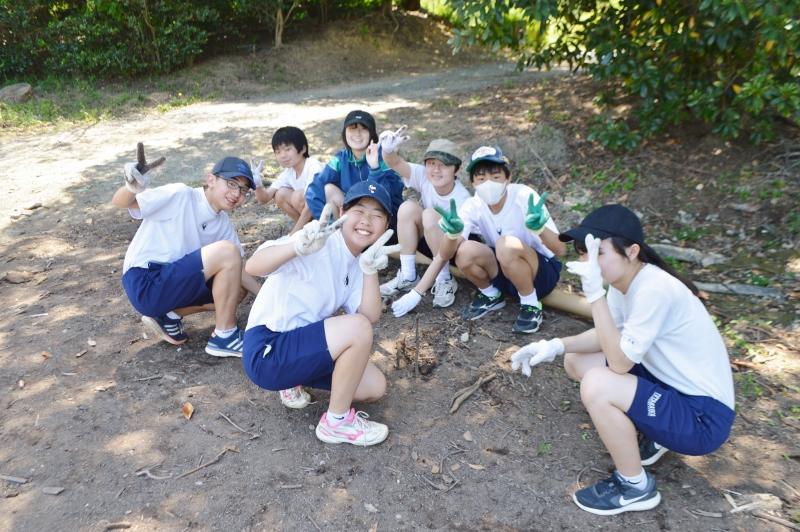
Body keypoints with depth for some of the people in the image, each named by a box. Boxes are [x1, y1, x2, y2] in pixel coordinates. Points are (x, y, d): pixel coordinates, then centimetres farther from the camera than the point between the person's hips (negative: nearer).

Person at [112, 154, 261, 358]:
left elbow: (235, 269, 9)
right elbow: (119, 202, -17)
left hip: (172, 284, 8)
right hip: (144, 284, -8)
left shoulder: (223, 223, 7)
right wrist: (132, 188, -39)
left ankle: (169, 315, 8)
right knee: (227, 251, -21)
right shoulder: (180, 196, -13)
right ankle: (224, 336, -12)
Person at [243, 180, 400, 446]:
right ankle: (337, 421, -6)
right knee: (357, 328, -25)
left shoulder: (356, 264, 6)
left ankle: (295, 380, 18)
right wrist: (299, 246, -50)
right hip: (266, 351, -8)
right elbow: (253, 266, -31)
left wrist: (370, 271, -18)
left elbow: (371, 316, -5)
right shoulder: (320, 242, -19)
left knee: (375, 387, 5)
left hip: (303, 348, 9)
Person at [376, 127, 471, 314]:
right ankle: (408, 276, -13)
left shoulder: (462, 201, -30)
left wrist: (417, 293, -37)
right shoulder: (424, 177, -18)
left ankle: (444, 280, -17)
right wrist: (388, 150, -62)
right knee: (408, 207, -25)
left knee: (430, 215, -32)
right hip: (431, 243, 5)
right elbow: (396, 163, -35)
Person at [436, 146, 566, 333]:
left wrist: (539, 226, -51)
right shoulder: (473, 206, -13)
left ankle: (531, 304, -10)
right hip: (507, 272, 4)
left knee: (507, 245, -35)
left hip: (543, 271, -4)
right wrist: (453, 233, -43)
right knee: (465, 252, -25)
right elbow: (444, 255, -21)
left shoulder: (524, 196, -24)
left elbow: (560, 250, -30)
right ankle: (490, 295, 6)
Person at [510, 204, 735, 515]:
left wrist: (596, 294, -32)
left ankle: (636, 487, -3)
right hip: (669, 384, 9)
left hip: (703, 415, -8)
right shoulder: (623, 279, -3)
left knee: (597, 385, -29)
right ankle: (651, 437, 17)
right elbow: (609, 336, 7)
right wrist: (557, 346, -9)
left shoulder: (654, 290, -30)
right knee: (576, 361, 5)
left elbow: (619, 363, -28)